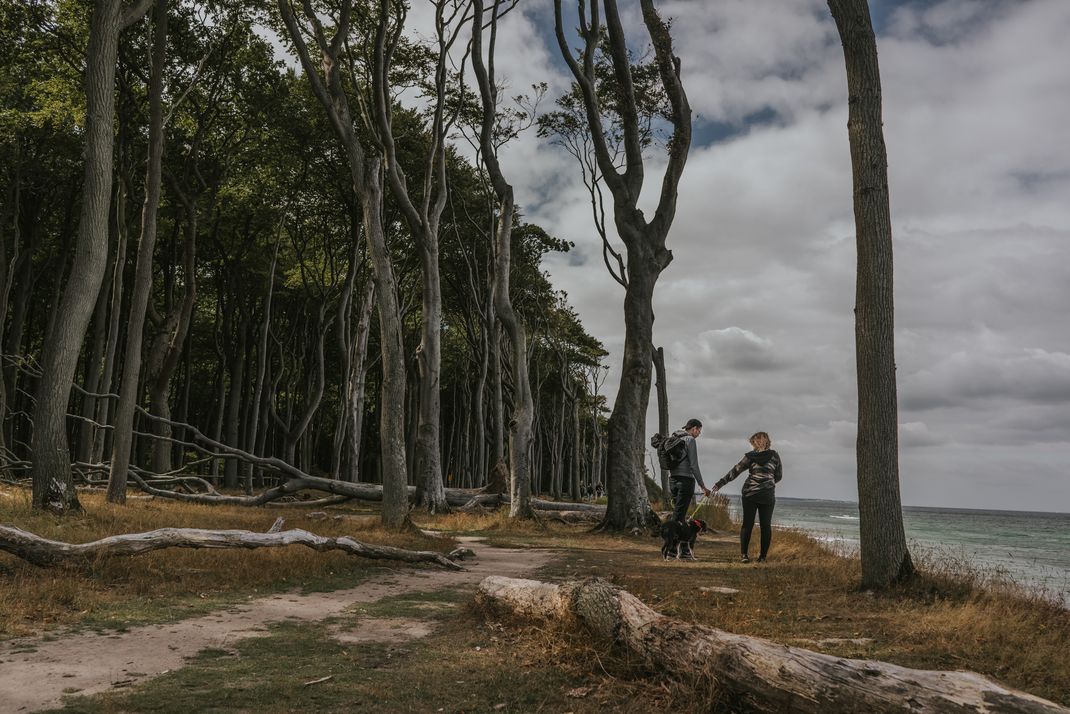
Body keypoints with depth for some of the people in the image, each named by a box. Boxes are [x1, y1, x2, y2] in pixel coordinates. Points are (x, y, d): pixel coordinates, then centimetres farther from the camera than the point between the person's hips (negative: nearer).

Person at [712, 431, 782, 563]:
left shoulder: (751, 456, 0)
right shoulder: (774, 456, 2)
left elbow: (736, 471, 0)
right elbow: (779, 476, 9)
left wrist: (721, 483, 4)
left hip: (749, 493, 0)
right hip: (768, 495, 0)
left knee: (747, 524, 2)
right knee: (766, 525, 5)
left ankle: (744, 554, -3)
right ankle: (763, 556, 3)